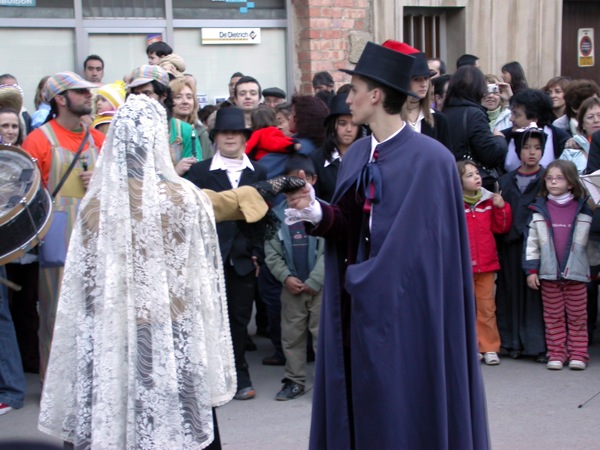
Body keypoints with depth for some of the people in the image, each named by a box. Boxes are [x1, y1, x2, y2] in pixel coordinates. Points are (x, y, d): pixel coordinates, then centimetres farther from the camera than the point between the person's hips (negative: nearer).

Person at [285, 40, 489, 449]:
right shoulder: (358, 154, 8)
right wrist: (318, 214, -11)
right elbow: (349, 224, 9)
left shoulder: (430, 160, -15)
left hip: (404, 309, -7)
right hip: (360, 302, 7)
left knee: (404, 411, 4)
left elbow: (418, 245, -17)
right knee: (362, 404, 12)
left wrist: (359, 279, -11)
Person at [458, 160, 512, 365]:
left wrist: (501, 208, -2)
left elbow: (501, 228, 9)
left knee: (487, 307, 6)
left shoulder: (489, 200, 6)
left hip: (486, 264, 3)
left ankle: (490, 348, 13)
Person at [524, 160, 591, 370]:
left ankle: (578, 354, 9)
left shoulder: (583, 209, 1)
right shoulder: (540, 210, 2)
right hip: (549, 273, 1)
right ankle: (556, 354, 9)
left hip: (576, 272, -1)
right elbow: (531, 240, 2)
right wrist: (531, 269, -2)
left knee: (577, 316, 4)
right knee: (553, 317, 5)